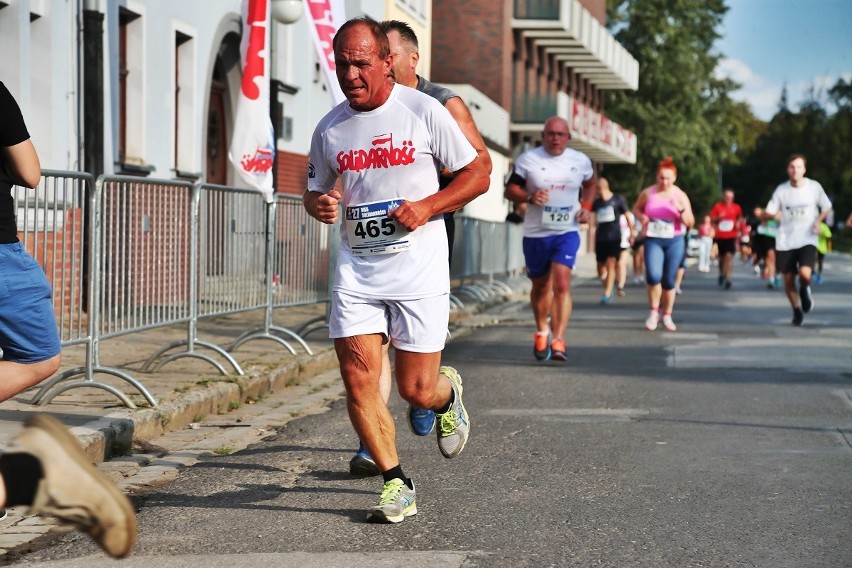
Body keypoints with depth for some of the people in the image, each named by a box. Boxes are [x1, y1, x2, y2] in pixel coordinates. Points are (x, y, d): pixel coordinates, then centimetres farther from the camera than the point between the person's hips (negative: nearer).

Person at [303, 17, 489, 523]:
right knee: (358, 377, -9)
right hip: (356, 271, 3)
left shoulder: (424, 111, -5)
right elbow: (316, 191, 19)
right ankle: (397, 485, 6)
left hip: (419, 271, -3)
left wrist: (427, 206, -14)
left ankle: (448, 393, 38)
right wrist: (319, 205, -5)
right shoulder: (330, 129, 6)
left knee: (417, 391, 0)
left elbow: (477, 175, 0)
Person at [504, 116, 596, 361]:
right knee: (540, 286, 15)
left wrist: (586, 206, 3)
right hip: (535, 233, 1)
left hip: (567, 233, -1)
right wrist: (530, 197, -21)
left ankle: (558, 340, -19)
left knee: (562, 284, -17)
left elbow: (590, 184, 22)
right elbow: (510, 190, -1)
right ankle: (542, 330, 39)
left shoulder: (581, 161, 3)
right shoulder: (528, 160, -3)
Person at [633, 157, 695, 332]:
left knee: (669, 280, 4)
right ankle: (654, 312, -2)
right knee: (653, 275, -21)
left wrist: (681, 210, -19)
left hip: (674, 241, 1)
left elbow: (690, 223, 0)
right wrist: (642, 216, -5)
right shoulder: (647, 193, 0)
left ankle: (667, 316, 22)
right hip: (653, 240, -1)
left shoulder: (680, 196, 0)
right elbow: (636, 208, 18)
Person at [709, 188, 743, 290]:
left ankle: (727, 279, -15)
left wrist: (738, 224, 0)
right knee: (722, 257, 14)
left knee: (729, 256, -15)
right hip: (720, 236, 1)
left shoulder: (736, 207, 3)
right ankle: (722, 273, 40)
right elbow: (712, 219, 2)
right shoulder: (718, 206, 0)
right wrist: (718, 218, -17)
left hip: (731, 236, -1)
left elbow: (740, 218, 20)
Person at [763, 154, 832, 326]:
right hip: (785, 241, 2)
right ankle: (797, 310, 28)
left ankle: (805, 290, 14)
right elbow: (766, 213, 1)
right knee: (788, 279, 4)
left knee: (805, 273, -23)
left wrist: (819, 220, -8)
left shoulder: (814, 187, -3)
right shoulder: (781, 190, -1)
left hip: (807, 239, -2)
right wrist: (773, 215, -23)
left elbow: (826, 207, 12)